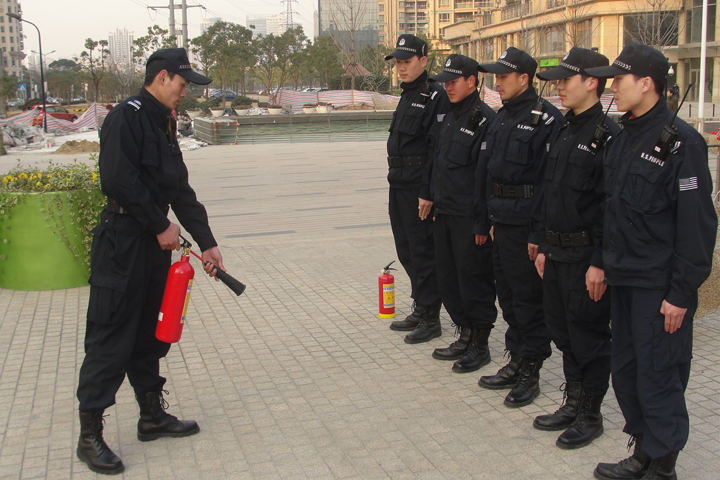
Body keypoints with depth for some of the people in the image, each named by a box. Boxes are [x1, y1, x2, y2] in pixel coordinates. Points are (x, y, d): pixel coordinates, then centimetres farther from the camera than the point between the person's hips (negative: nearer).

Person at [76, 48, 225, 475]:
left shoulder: (164, 124, 18)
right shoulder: (127, 117, -12)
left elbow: (180, 190, 18)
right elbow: (118, 179, -23)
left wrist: (207, 242, 14)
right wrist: (161, 226, -15)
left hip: (155, 245, 10)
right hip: (121, 243, -9)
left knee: (150, 334, 17)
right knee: (110, 339, -5)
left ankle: (153, 416, 29)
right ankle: (90, 435, 4)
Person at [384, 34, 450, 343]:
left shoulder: (435, 97, -14)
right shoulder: (407, 96, 16)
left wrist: (428, 193, -22)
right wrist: (396, 176, 19)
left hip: (418, 188, -10)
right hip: (399, 184, 10)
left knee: (422, 251, -3)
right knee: (406, 250, 16)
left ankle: (430, 320, 8)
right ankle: (420, 310, 28)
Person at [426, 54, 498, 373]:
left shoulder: (484, 119, -13)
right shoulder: (449, 117, 15)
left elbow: (487, 176, -17)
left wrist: (483, 223, -18)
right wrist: (436, 204, 17)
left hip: (470, 218, -9)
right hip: (445, 214, 9)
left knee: (474, 281, 1)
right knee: (448, 279, 14)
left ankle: (480, 345, 14)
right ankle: (465, 336, 28)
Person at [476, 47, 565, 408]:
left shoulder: (546, 119, -13)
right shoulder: (502, 117, 14)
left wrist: (539, 233, -20)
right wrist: (490, 219, 15)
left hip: (526, 225, -9)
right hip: (502, 222, 9)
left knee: (529, 299, 1)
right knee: (508, 295, 16)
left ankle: (530, 373, 12)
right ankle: (516, 362, 29)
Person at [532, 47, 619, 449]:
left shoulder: (607, 136, -15)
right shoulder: (565, 133, 12)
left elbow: (613, 207, -19)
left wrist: (600, 263, -20)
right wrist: (544, 246, 16)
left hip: (587, 258, -9)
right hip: (558, 253, 9)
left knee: (589, 336, 4)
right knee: (563, 331, 17)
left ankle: (590, 415, 18)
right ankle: (573, 403, 31)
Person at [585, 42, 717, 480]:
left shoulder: (681, 142, -14)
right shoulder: (624, 138, 11)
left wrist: (681, 293, -17)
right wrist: (608, 263, 12)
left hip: (661, 287, -8)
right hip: (625, 279, 8)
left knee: (658, 378, 1)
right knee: (626, 373, 14)